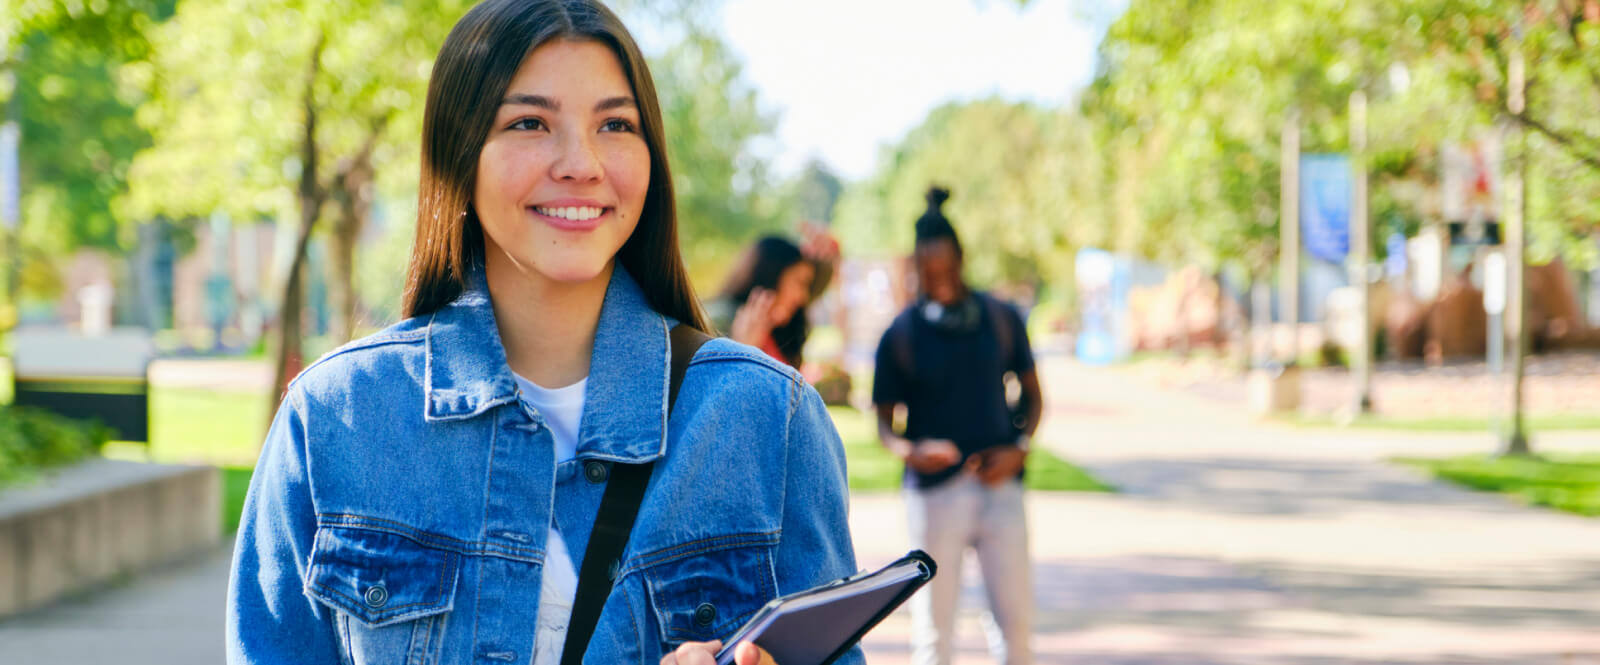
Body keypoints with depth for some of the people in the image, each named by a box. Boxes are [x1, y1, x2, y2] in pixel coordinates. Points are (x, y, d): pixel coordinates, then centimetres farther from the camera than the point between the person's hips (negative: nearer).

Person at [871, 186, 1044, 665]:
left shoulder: (1001, 319, 6)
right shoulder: (902, 334, -1)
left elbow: (1031, 393, 14)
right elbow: (885, 422, 3)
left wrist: (1019, 447, -5)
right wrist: (910, 451, -19)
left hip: (999, 485, 2)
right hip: (935, 488, -2)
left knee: (1014, 616, 2)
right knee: (933, 621, 1)